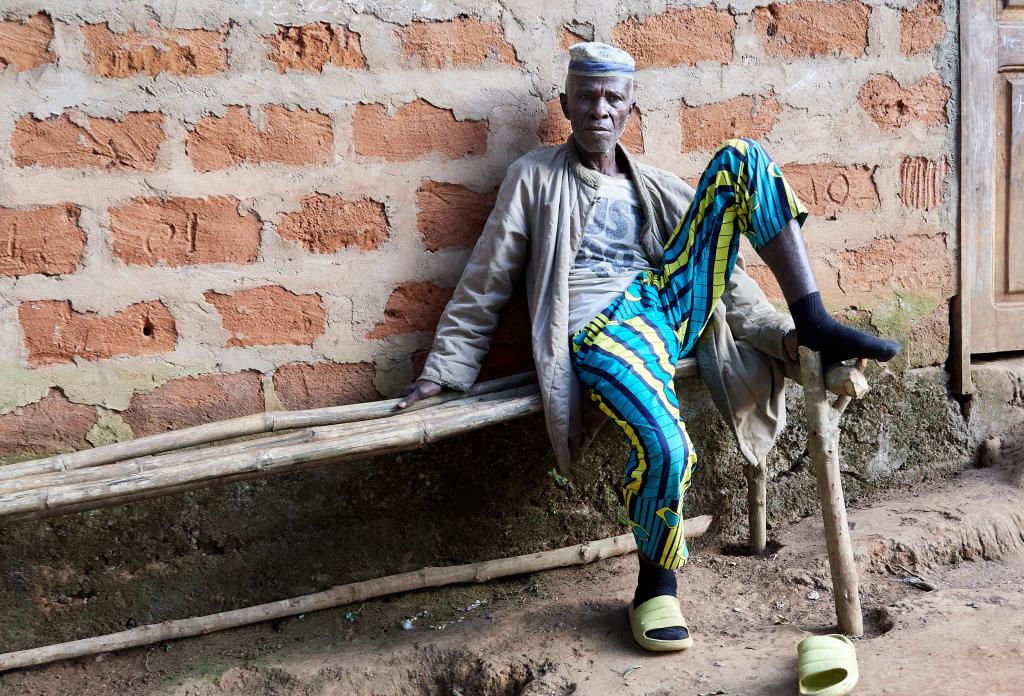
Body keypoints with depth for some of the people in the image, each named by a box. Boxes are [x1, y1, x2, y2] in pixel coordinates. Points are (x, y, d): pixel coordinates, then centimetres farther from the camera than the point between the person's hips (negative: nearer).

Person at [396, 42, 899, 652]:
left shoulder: (659, 187, 24)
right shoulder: (536, 177, 13)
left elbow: (719, 266, 17)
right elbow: (485, 283, 11)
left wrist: (778, 331, 1)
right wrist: (445, 370, 4)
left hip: (673, 302, 4)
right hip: (603, 328, -4)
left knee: (741, 156, -9)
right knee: (666, 447, -37)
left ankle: (815, 324, -17)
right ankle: (655, 588, -5)